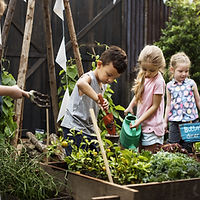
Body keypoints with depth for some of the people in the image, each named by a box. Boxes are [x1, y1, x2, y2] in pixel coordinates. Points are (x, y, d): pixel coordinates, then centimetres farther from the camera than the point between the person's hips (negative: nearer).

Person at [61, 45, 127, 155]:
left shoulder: (103, 85, 12)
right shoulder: (89, 77, -15)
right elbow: (80, 83, -44)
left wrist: (103, 105, 12)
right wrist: (97, 98, -46)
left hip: (90, 130, 9)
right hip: (75, 129, -9)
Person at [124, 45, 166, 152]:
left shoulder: (158, 82, -19)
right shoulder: (143, 77, 3)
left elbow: (155, 106, -15)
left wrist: (139, 120, -15)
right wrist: (130, 106, 3)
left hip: (152, 126, -7)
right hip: (140, 124, 7)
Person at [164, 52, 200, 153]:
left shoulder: (191, 83, 1)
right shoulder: (169, 86, 4)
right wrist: (165, 121, 12)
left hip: (191, 119, -1)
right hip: (175, 121, 1)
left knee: (187, 147, 3)